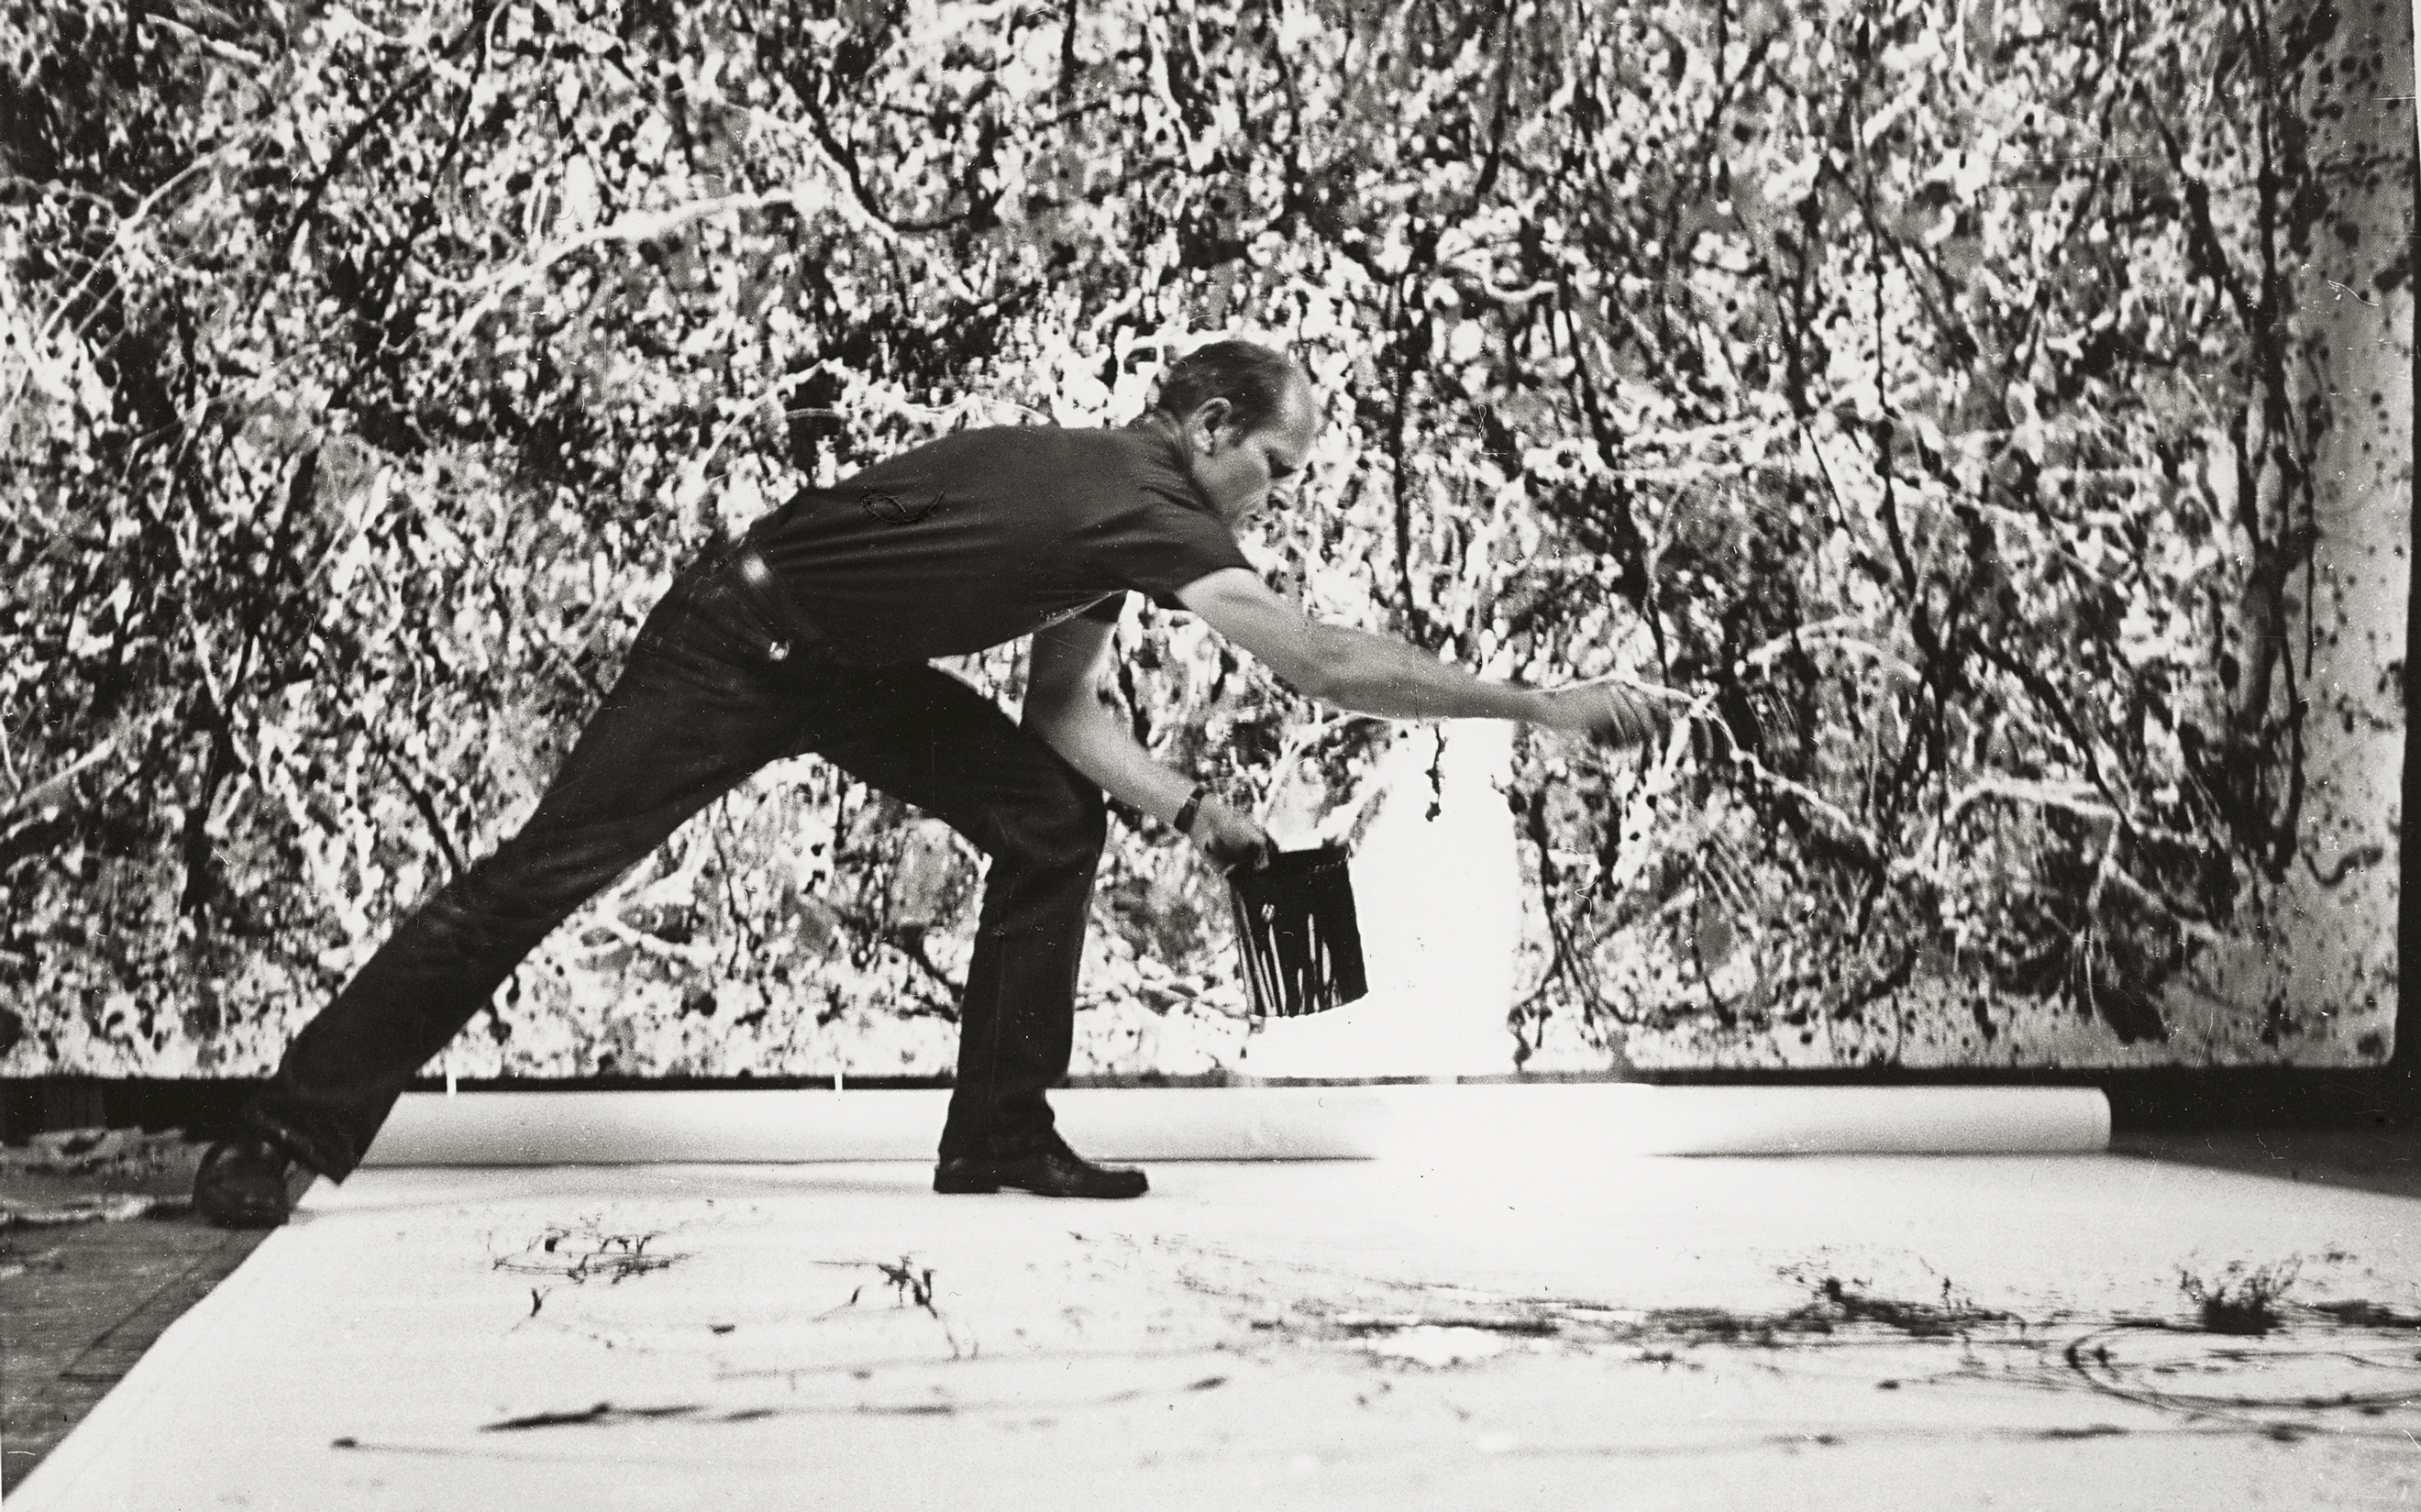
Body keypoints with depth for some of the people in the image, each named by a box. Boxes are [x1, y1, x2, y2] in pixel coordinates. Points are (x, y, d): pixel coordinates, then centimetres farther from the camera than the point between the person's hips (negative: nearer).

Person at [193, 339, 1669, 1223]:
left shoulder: (1122, 507, 1)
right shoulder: (1140, 507, -28)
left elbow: (1066, 709, 2)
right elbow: (1330, 662, -35)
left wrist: (1190, 806, -13)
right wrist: (1547, 703, -32)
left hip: (852, 666, 9)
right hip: (737, 640, -9)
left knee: (1053, 817, -1)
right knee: (542, 874, -8)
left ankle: (1000, 1133, 4)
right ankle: (290, 1135, 3)